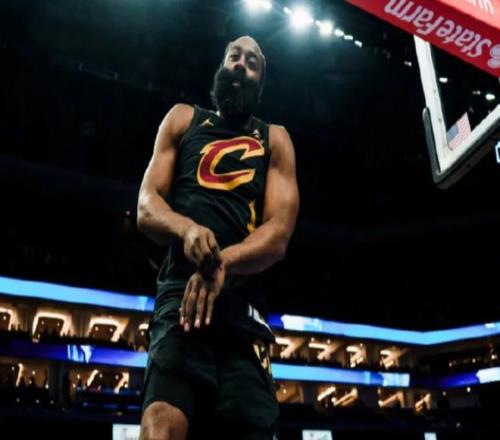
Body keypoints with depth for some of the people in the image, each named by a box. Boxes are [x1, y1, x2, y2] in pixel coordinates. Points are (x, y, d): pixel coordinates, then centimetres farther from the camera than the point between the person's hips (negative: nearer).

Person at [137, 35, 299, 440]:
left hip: (245, 304, 2)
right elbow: (146, 208, 7)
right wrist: (186, 228, -17)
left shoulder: (275, 140, 17)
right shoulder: (183, 120, 18)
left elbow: (279, 234, 2)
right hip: (181, 292, -1)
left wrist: (224, 261, -19)